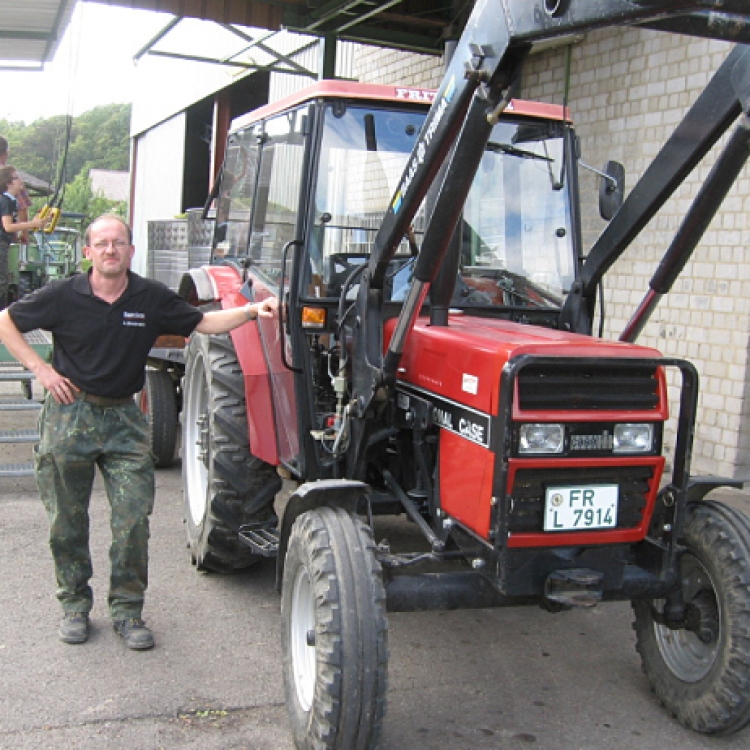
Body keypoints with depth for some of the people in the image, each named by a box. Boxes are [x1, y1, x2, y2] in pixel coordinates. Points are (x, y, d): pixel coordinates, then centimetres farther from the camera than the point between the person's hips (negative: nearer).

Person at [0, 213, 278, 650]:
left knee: (134, 519, -3)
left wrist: (252, 311, -9)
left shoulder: (152, 297, -2)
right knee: (68, 520, 8)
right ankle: (75, 604, 26)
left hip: (124, 418, 1)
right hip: (70, 415, -1)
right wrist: (40, 368, -6)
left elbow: (203, 323, 5)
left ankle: (128, 608, 13)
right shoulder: (63, 296, -6)